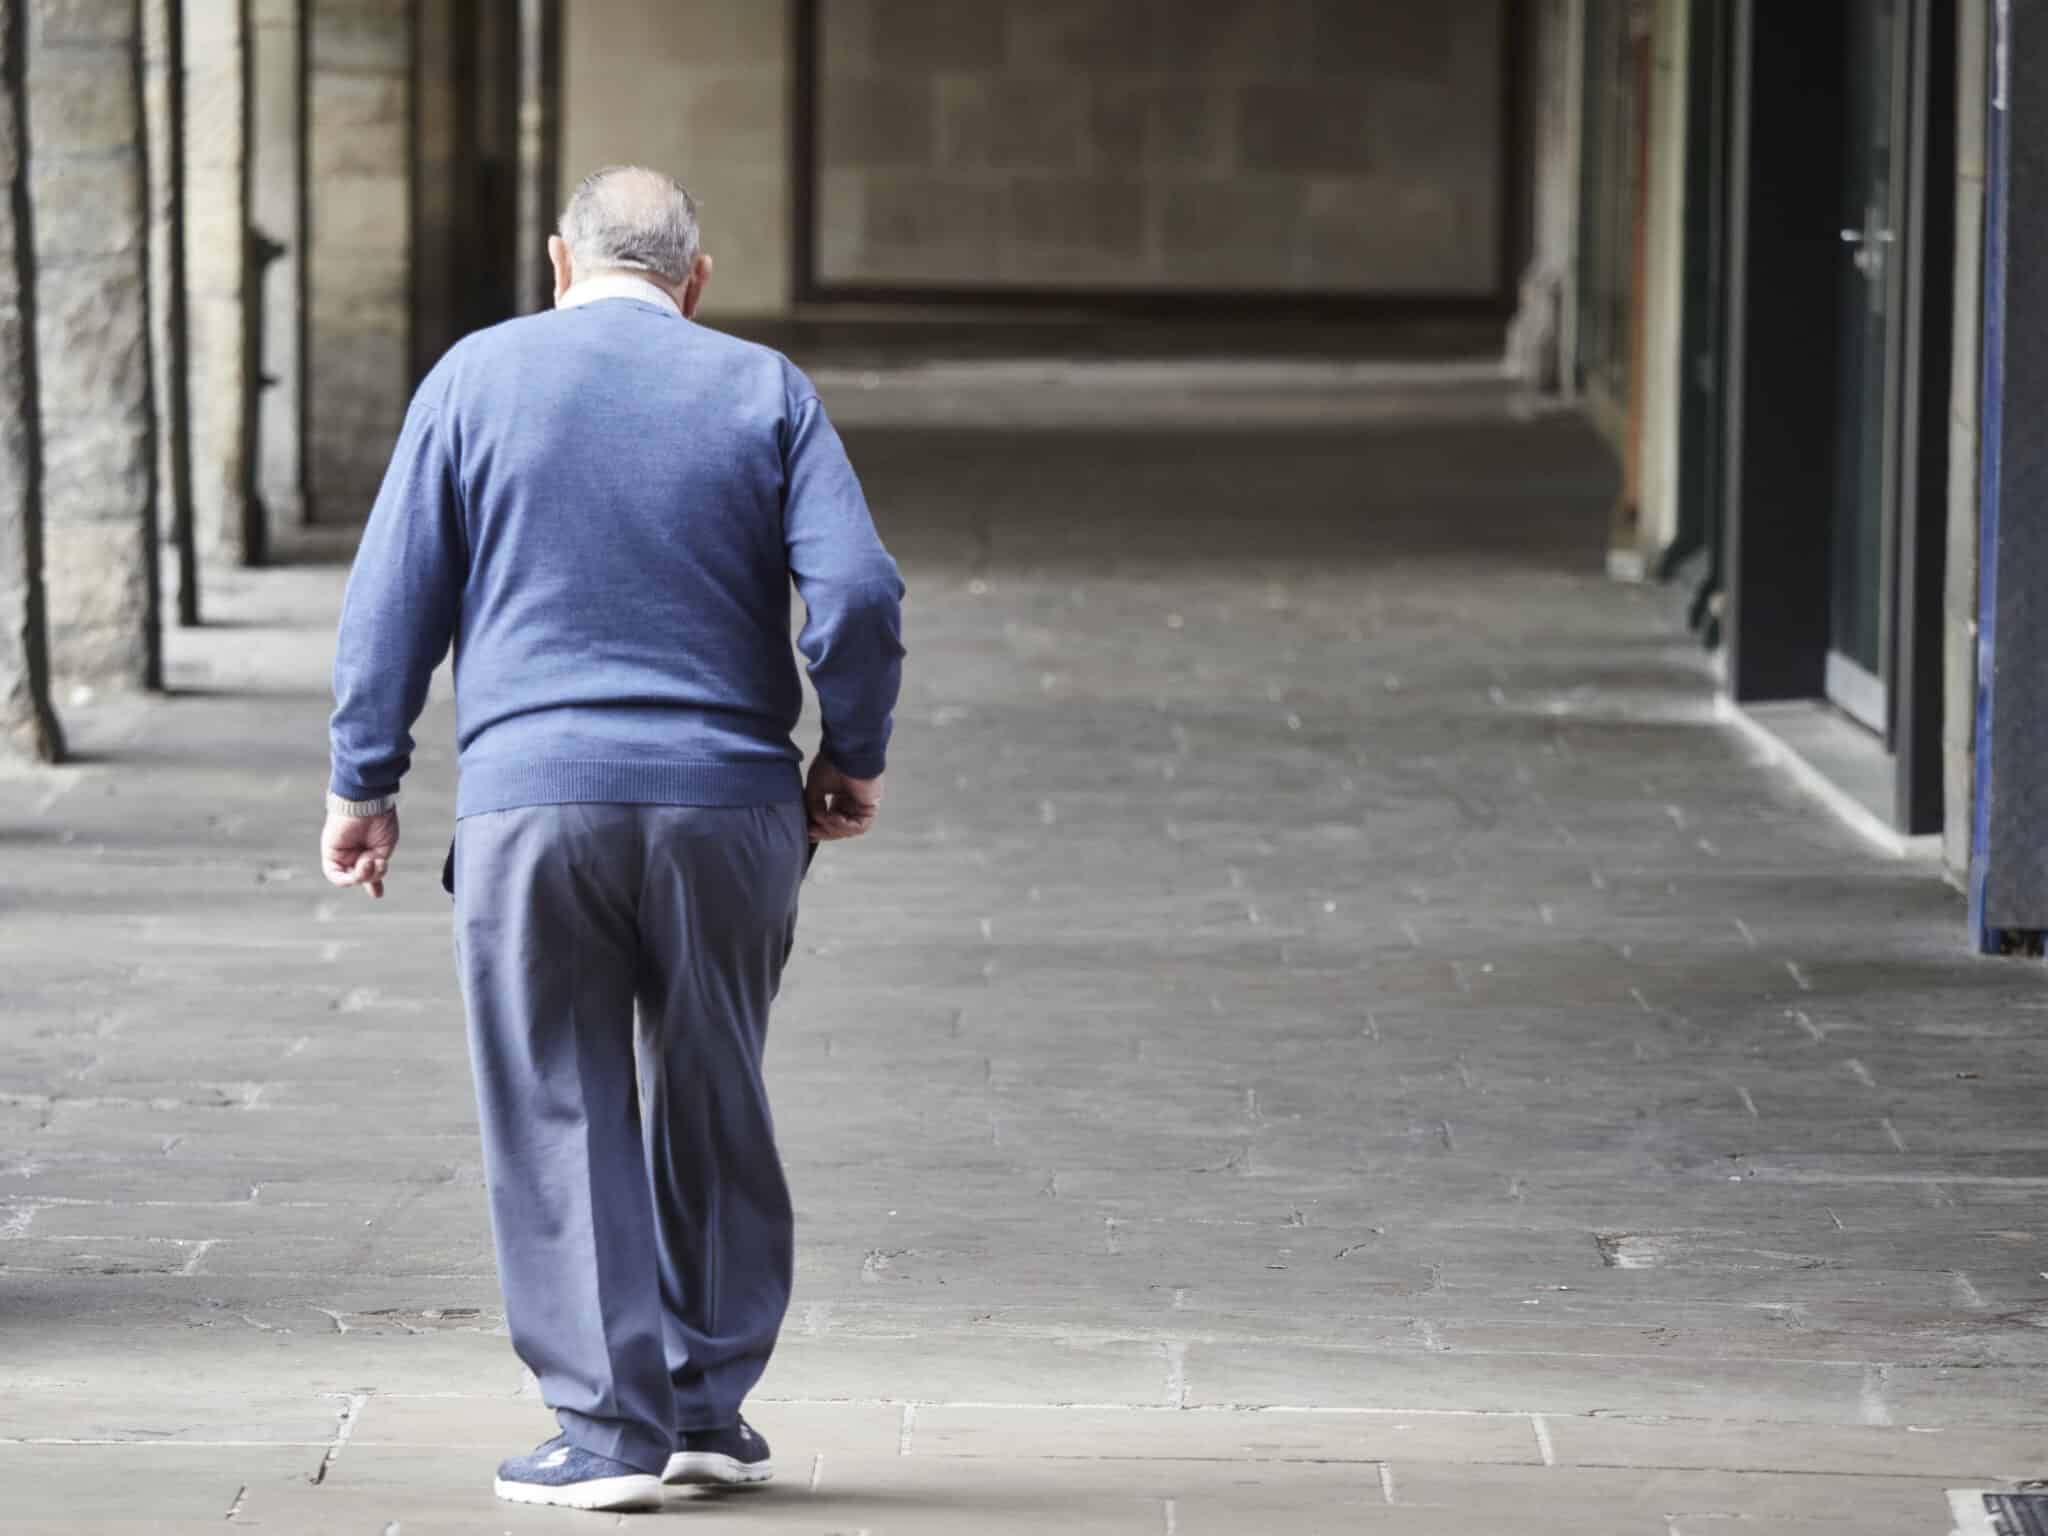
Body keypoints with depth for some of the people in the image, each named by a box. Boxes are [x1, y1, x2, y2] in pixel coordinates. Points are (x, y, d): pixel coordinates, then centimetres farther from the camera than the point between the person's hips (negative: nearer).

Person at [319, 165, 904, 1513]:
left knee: (560, 1118, 4)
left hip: (531, 798, -1)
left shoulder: (478, 378, 4)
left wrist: (365, 782, 10)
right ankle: (710, 1408, 19)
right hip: (727, 798, 1)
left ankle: (609, 1428, 0)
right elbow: (860, 593, -5)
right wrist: (854, 758, 8)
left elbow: (392, 603, 2)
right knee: (713, 1104, 15)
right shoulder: (764, 392, 4)